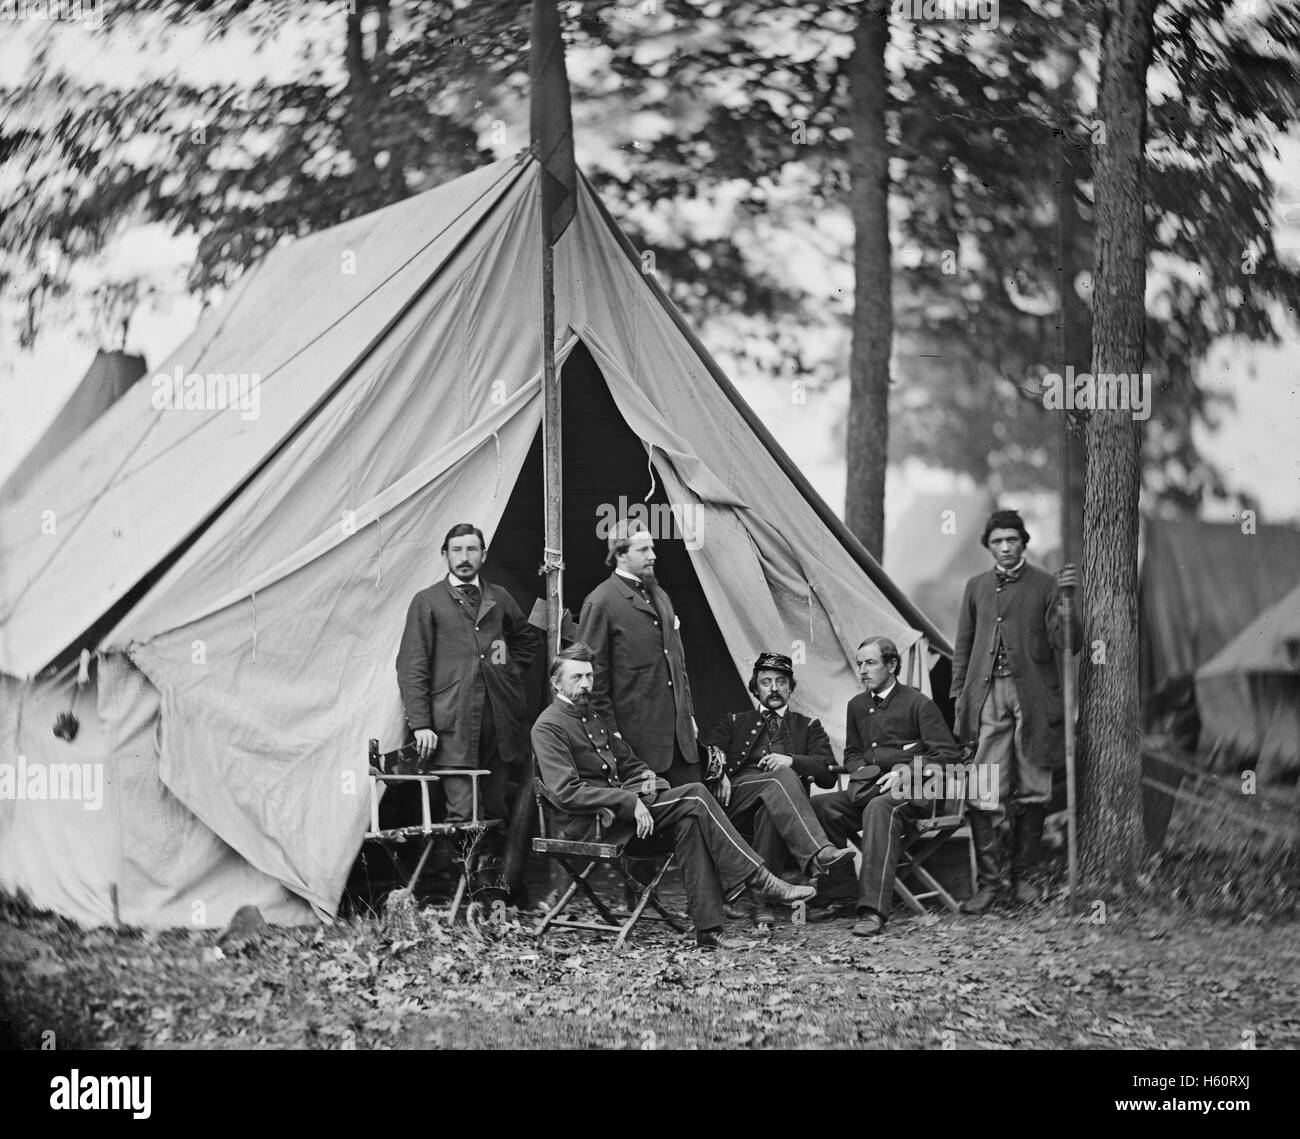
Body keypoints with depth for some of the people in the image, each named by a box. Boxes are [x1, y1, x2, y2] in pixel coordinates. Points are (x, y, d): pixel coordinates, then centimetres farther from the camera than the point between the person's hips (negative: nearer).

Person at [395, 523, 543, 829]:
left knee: (495, 813, 5)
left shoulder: (499, 598, 16)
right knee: (464, 817, -11)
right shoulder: (427, 601, 3)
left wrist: (511, 668, 14)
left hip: (498, 721, 4)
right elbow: (411, 667, -2)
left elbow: (530, 639, 33)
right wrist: (420, 724, -11)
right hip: (452, 728, -4)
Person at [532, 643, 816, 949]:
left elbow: (626, 762, 28)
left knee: (688, 821, -20)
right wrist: (630, 802, -23)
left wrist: (647, 777, 2)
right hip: (589, 823, -8)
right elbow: (567, 792, -18)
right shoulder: (548, 727, -8)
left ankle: (707, 928, -23)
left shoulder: (593, 715, 20)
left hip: (617, 807, 8)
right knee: (695, 797, -18)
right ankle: (759, 880, -16)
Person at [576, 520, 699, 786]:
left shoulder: (659, 595, 17)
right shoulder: (600, 603, -7)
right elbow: (593, 672, -8)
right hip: (637, 732, -7)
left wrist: (688, 713, 17)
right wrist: (609, 732, -11)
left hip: (679, 729, 7)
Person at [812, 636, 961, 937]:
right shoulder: (857, 705, 20)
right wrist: (862, 771, 6)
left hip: (908, 789, -6)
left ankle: (873, 910, -51)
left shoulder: (919, 704, 2)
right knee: (816, 806, -23)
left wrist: (906, 772, -13)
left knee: (880, 808, -41)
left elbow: (947, 753, -2)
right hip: (868, 788, 6)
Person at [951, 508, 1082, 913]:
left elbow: (1066, 643, -5)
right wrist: (959, 696, 12)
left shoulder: (1044, 585, 4)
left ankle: (1022, 876, 16)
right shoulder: (976, 587, 14)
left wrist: (1067, 599, -19)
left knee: (1031, 793, 4)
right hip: (987, 695, 1)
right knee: (983, 793, -7)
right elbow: (963, 646, 19)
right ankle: (988, 881, -2)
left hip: (1033, 697, -1)